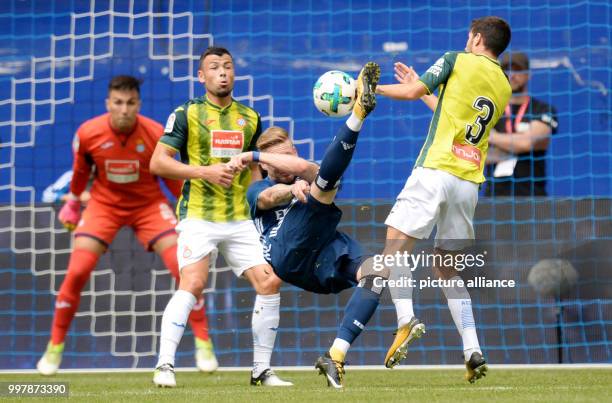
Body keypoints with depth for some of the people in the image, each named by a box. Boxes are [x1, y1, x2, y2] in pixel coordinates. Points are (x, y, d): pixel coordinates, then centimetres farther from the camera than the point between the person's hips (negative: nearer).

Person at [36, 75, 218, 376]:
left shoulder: (156, 134, -19)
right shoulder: (87, 134, -17)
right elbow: (80, 171, 5)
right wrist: (72, 204, 16)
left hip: (149, 205, 0)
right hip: (104, 204, 0)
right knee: (76, 273, -13)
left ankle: (203, 344, 2)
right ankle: (55, 347, 4)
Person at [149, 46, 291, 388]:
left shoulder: (250, 117, 14)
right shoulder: (187, 114, -1)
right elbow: (158, 162, -6)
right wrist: (205, 171, -14)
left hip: (240, 219, 5)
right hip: (198, 216, -5)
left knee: (269, 282, -6)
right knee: (193, 284, -21)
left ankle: (262, 370, 6)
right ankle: (165, 366, -17)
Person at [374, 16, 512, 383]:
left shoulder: (458, 61, 2)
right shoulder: (503, 88, 18)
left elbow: (411, 91, 0)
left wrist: (372, 89, 16)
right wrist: (424, 90, 37)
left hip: (436, 170, -6)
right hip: (469, 183, 6)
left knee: (396, 245, -7)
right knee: (447, 267, 13)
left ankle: (406, 320, -30)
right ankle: (473, 350, 0)